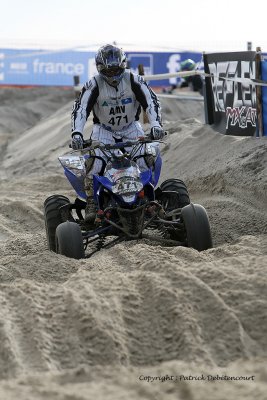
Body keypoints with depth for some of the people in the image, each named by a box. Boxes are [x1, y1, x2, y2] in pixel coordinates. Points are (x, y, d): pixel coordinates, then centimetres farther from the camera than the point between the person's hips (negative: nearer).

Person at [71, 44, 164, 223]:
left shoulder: (134, 80, -15)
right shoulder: (94, 85, -18)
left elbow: (151, 101, -19)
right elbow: (80, 108, -25)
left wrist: (156, 125, -36)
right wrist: (76, 133, -41)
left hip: (131, 128, 1)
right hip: (104, 129, -1)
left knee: (147, 157, -21)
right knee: (94, 162, -25)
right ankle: (91, 204, -15)